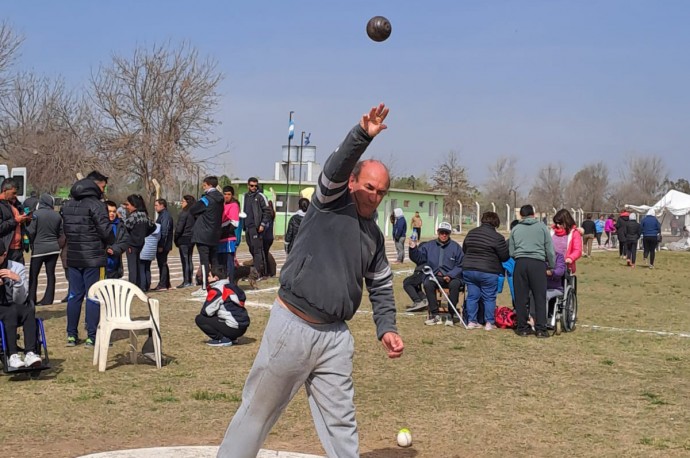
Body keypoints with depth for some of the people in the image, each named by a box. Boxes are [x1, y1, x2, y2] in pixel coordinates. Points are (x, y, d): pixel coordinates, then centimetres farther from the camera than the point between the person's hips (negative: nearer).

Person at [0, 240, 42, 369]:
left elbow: (20, 300, -7)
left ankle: (30, 353, -40)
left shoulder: (18, 268, -1)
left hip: (16, 310, 1)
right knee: (12, 311, -33)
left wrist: (17, 280, -22)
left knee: (29, 309, -31)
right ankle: (12, 356, -41)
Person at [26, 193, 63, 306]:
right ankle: (48, 299, 10)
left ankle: (31, 299, 2)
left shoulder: (36, 214, -11)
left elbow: (31, 231, -9)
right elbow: (60, 233, 8)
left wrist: (32, 243, 9)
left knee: (33, 275, 4)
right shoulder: (57, 215, 1)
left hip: (39, 248, -4)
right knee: (50, 274, 8)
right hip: (54, 248, 4)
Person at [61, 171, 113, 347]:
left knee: (75, 295, 13)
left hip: (73, 257, 7)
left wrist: (75, 244, 13)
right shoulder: (96, 205, -13)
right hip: (93, 258, -6)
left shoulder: (67, 205, 10)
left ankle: (71, 335, 16)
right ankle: (91, 337, 2)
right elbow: (106, 231, -17)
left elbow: (65, 230, 9)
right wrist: (109, 244, 2)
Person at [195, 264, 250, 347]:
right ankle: (231, 337, 17)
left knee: (199, 319, -1)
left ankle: (223, 339, -6)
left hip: (233, 329, -9)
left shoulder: (217, 290, -12)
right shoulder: (232, 286, 14)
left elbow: (206, 311, -11)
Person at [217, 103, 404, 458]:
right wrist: (363, 136, -38)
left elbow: (382, 288, 18)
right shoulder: (331, 202, -1)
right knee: (258, 411, 6)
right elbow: (336, 167, -21)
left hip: (335, 336, 5)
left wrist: (386, 328, 2)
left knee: (341, 422, 9)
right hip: (291, 325, -5)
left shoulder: (375, 237, 14)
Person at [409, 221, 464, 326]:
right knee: (427, 284, -31)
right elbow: (418, 259, 10)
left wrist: (450, 275, -13)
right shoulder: (428, 246, 14)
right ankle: (434, 315, -26)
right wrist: (413, 248, -8)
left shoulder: (456, 247, 7)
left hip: (451, 277, -2)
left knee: (455, 284, -34)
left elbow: (460, 266, 2)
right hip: (433, 276, 2)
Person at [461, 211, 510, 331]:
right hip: (488, 272, -5)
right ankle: (489, 323, 8)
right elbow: (505, 256, -8)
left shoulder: (471, 233, 7)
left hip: (468, 270, 5)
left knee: (472, 296, 11)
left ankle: (471, 321, 13)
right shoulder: (497, 237, -12)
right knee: (489, 298, 6)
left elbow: (464, 250, 17)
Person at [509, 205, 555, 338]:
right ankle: (541, 329, 0)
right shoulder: (542, 227, 9)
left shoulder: (515, 229, 13)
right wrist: (551, 266, 17)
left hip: (520, 263, 2)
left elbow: (511, 252, 13)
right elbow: (550, 249, 8)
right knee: (540, 297, 2)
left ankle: (523, 328, 10)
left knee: (521, 297, 6)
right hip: (538, 263, -2)